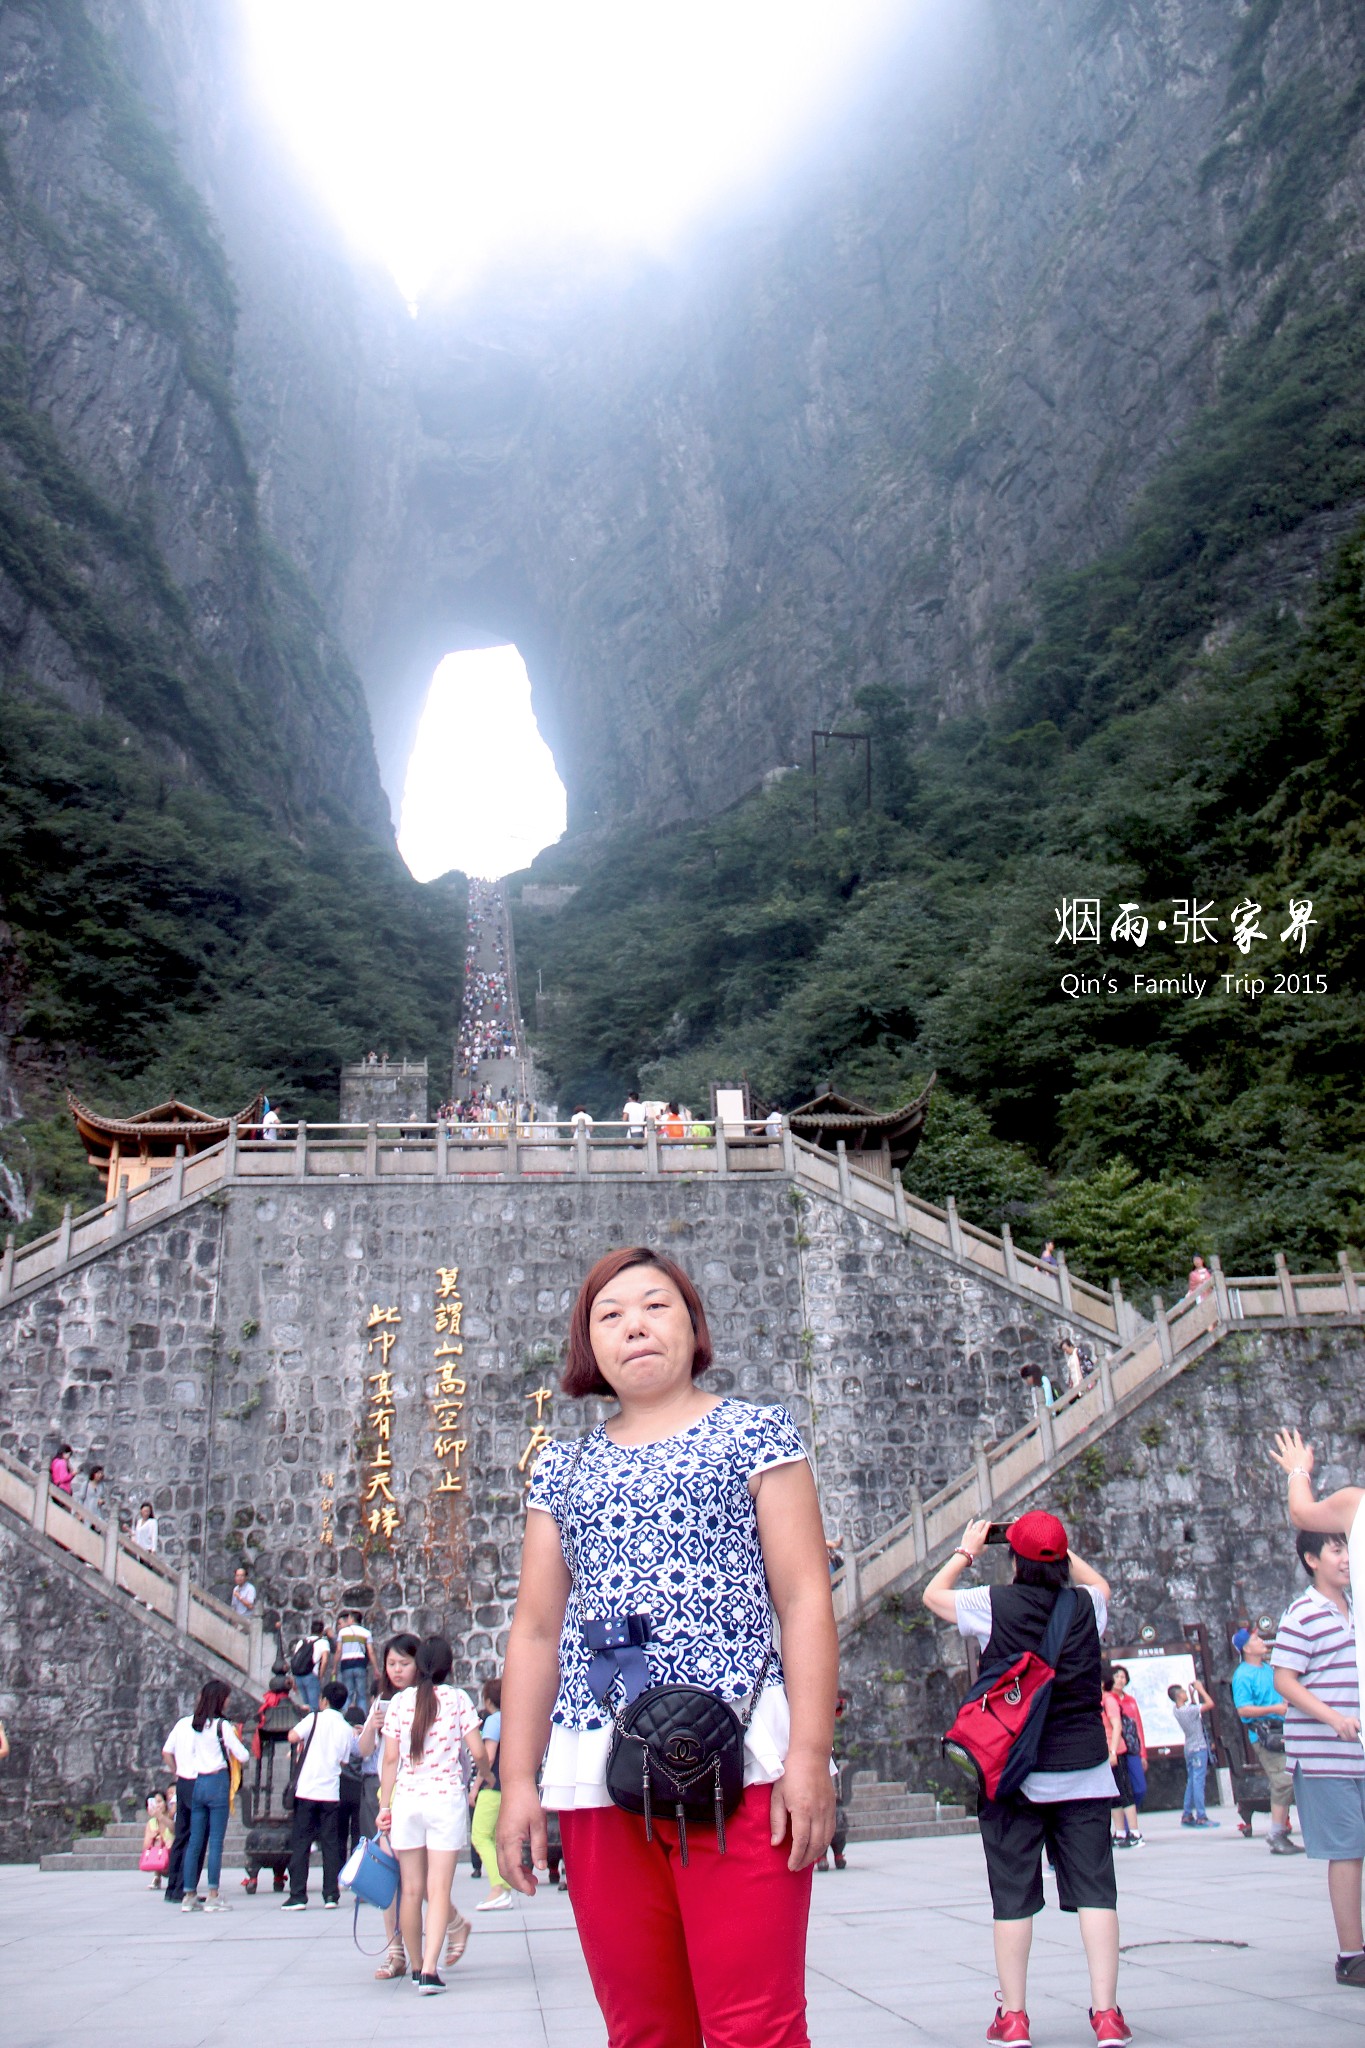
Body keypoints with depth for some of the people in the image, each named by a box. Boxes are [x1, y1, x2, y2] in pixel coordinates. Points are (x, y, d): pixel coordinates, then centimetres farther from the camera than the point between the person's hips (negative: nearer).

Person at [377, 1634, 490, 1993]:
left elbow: (390, 1759, 1)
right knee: (439, 1889, -2)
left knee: (412, 1890, 11)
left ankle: (417, 1967, 20)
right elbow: (478, 1752, -3)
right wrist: (486, 1775, 17)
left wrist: (384, 1807, 6)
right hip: (446, 1798, -2)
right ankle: (430, 1969, -12)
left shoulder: (400, 1701, 3)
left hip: (406, 1799, 2)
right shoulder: (457, 1698, -1)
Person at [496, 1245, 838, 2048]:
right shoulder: (563, 1469, 17)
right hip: (596, 1781, 4)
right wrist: (519, 1781, 8)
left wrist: (809, 1754, -9)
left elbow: (805, 1599, 0)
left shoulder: (756, 1433, 7)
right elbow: (535, 1631, 15)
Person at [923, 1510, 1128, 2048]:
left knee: (1013, 1897, 6)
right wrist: (1062, 1549, 32)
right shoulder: (1087, 1605, 0)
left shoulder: (994, 1604, -7)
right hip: (1083, 1773, 2)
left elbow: (932, 1594, 12)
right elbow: (1099, 1583, 27)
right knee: (1094, 1889, 4)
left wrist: (966, 1551, 24)